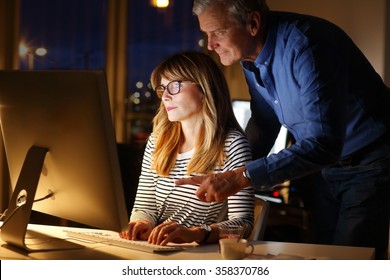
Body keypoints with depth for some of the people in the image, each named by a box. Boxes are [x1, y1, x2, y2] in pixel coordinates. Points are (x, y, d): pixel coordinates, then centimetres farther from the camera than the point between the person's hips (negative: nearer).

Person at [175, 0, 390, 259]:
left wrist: (242, 178, -39)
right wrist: (226, 177, 3)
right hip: (330, 164, 8)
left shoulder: (305, 46, -30)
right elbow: (264, 125, 13)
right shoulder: (251, 55, -2)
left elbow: (324, 143, -36)